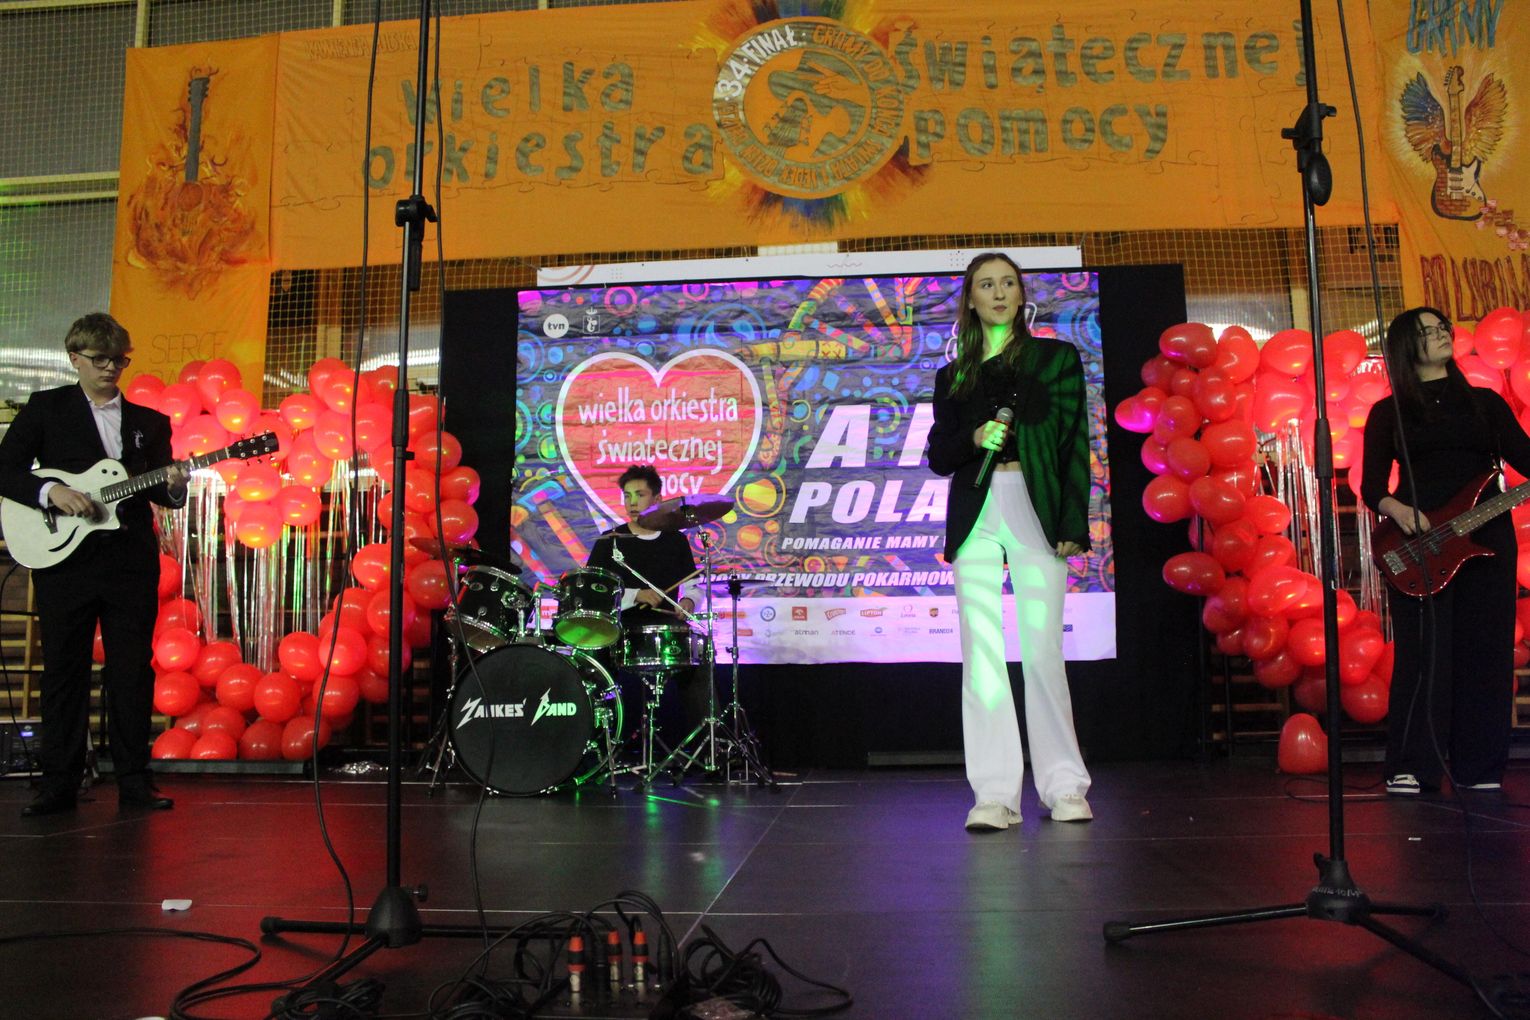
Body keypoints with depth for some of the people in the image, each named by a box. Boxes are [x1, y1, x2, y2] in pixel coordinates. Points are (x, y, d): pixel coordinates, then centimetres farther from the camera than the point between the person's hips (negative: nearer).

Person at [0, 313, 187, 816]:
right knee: (64, 672, 3)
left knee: (132, 671, 2)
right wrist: (51, 491, -16)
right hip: (64, 557, -2)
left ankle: (133, 779, 10)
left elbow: (158, 492, 13)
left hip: (132, 561, 2)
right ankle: (60, 783, 11)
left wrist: (173, 486, -10)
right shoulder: (45, 408, 7)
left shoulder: (150, 421, 14)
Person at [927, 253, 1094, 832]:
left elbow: (1075, 444, 6)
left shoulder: (1057, 358, 12)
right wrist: (974, 438, -7)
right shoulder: (952, 376, 19)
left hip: (1035, 509, -2)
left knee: (1042, 651, -5)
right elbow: (937, 457, 15)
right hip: (975, 514, 2)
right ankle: (995, 794, 1)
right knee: (982, 654, -3)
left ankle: (1064, 788, 8)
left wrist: (1073, 523, -3)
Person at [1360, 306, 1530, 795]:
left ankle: (1479, 769, 11)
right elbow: (1371, 485, 3)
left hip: (1486, 538, 3)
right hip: (1417, 543, -3)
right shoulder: (1388, 412, 8)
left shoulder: (1484, 402, 15)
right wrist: (1397, 510, -17)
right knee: (1424, 655, -6)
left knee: (1485, 654, 2)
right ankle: (1410, 768, 1)